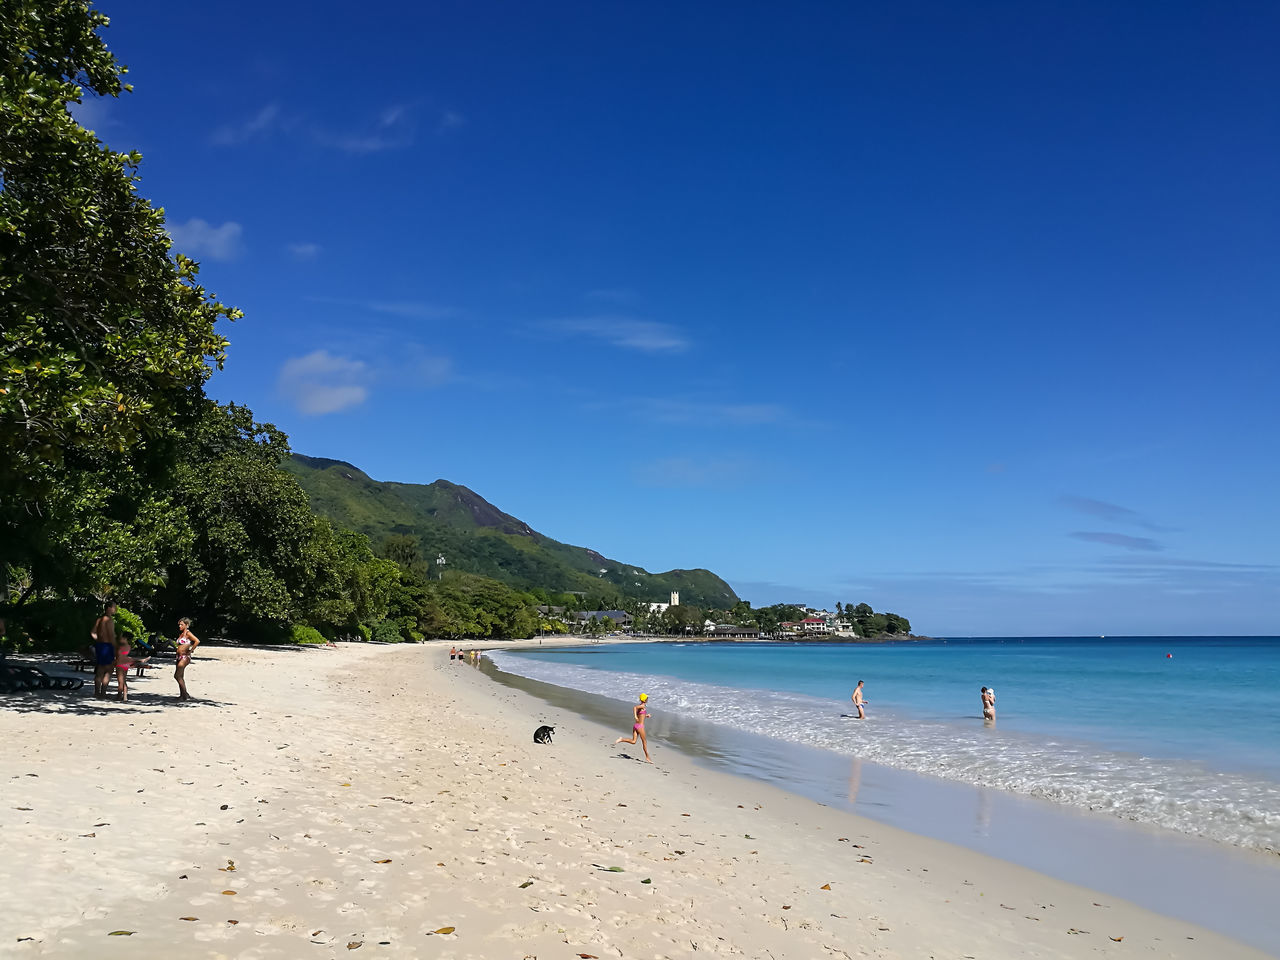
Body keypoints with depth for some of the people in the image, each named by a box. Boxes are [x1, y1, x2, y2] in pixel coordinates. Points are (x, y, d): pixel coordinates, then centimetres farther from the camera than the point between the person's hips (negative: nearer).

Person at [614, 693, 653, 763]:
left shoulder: (639, 706, 14)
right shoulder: (642, 706, -12)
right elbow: (634, 707, -31)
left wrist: (646, 715, 21)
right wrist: (635, 716, -36)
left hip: (635, 725, 8)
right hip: (640, 726, -8)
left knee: (633, 741, 4)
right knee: (644, 742, 4)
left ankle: (621, 739, -13)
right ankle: (647, 758, 12)